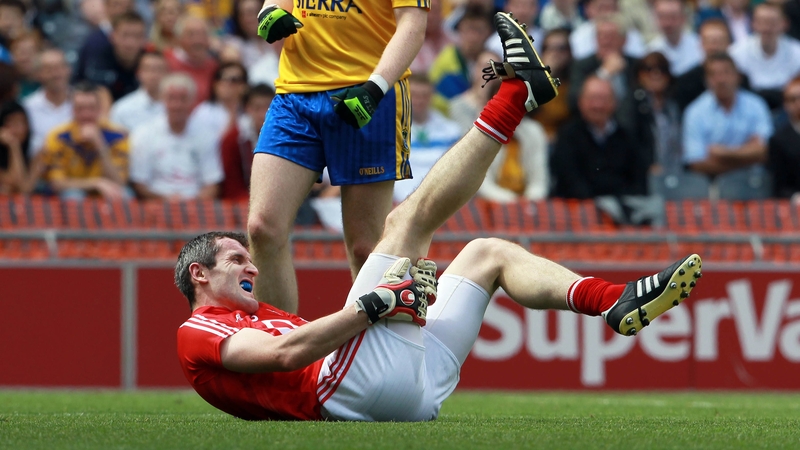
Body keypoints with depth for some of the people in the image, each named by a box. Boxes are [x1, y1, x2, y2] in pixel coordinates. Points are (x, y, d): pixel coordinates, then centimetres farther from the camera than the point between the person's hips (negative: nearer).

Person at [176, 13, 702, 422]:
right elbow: (286, 351, -14)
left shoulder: (259, 319, 35)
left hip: (417, 390, 9)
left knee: (487, 254, 16)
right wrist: (375, 303, -15)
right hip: (357, 384, -9)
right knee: (407, 220, -6)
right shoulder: (199, 333, 7)